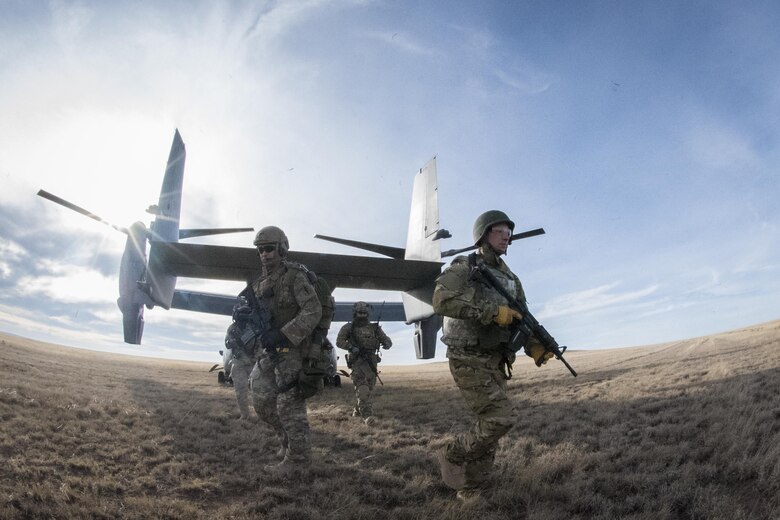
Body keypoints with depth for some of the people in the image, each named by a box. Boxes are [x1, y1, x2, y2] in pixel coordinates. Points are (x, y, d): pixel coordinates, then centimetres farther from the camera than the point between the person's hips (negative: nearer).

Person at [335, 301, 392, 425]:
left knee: (369, 387, 10)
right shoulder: (348, 328, 3)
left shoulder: (374, 328, 11)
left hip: (371, 361, 4)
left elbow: (387, 340, 10)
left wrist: (386, 344, -15)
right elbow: (339, 342, -6)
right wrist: (352, 348, -21)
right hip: (357, 361, -4)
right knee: (362, 387, -17)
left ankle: (357, 410, 32)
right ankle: (367, 415, -23)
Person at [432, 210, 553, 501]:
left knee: (491, 425, 9)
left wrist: (535, 346, -5)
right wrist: (492, 310, -26)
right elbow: (442, 300, -24)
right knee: (501, 418, -16)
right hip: (469, 360, -7)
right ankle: (452, 455, 5)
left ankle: (470, 491, 23)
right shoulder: (464, 267, -6)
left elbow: (520, 318, 15)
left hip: (497, 362, 8)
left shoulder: (510, 278, 16)